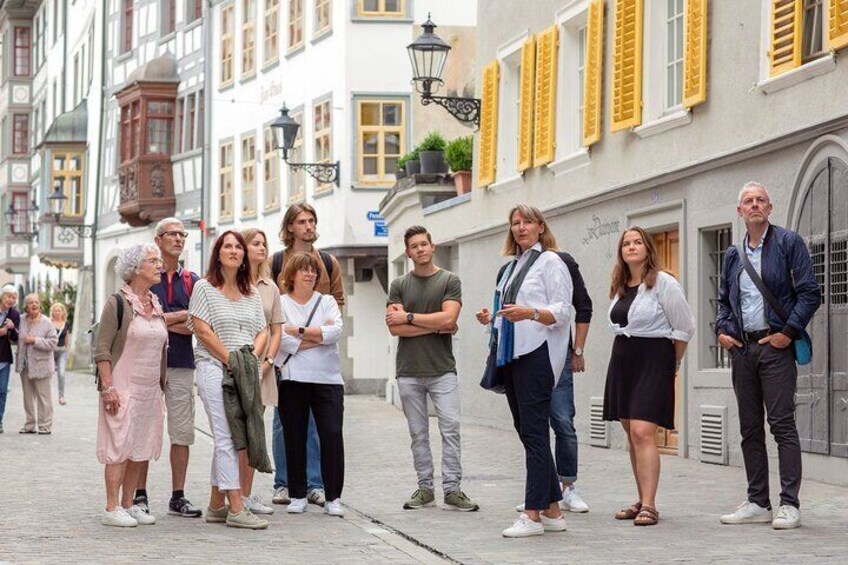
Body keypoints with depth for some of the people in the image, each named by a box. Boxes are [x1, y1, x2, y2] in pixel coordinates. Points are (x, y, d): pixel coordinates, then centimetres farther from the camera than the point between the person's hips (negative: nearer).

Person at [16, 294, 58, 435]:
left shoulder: (46, 323, -7)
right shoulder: (21, 321, 5)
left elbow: (53, 343, -12)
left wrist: (34, 340, -19)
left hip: (40, 364, -5)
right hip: (24, 365, 5)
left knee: (43, 396, -1)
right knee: (28, 396, 12)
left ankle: (45, 426, 4)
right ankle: (30, 425, 20)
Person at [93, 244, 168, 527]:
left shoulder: (156, 305, 13)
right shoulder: (118, 303, -8)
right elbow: (102, 349, -11)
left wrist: (161, 385, 16)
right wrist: (108, 387, -18)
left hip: (150, 389, 7)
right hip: (123, 387, -7)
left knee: (140, 449, 8)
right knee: (120, 447, -7)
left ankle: (128, 505, 15)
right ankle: (111, 509, -4)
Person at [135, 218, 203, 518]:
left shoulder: (192, 280, 12)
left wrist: (161, 319, -8)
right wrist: (182, 316, -8)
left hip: (182, 363, 3)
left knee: (182, 432, 2)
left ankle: (178, 497, 8)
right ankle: (140, 494, 6)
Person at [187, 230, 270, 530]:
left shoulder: (252, 293, 17)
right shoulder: (205, 287, 0)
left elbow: (262, 332, 13)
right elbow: (202, 329, -8)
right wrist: (231, 360, -12)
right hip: (214, 368, -6)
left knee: (226, 440, 8)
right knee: (227, 439, -10)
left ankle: (216, 505, 14)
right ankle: (236, 508, -13)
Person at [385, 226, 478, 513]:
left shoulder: (450, 281, 3)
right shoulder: (399, 285, 8)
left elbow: (448, 318, -11)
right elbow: (395, 328, -4)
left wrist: (409, 317, -5)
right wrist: (436, 326, -7)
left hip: (442, 369, -2)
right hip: (409, 371, 2)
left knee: (450, 428, -7)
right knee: (418, 433, 5)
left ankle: (452, 490, -6)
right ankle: (425, 488, 11)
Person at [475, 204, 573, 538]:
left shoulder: (550, 261, -3)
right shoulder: (512, 266, 21)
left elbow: (563, 311, -11)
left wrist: (529, 313, -26)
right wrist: (493, 318, 9)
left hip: (537, 354, -9)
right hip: (512, 354, 9)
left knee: (534, 432, -10)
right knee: (526, 431, 8)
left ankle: (533, 515, -11)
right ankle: (552, 511, 13)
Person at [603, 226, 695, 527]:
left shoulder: (664, 283, -8)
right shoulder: (619, 287, 12)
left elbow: (684, 328, -5)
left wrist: (672, 363, 4)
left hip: (653, 359, -7)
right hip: (622, 359, 7)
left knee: (642, 432, -17)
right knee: (631, 434, 8)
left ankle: (649, 506, -18)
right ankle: (642, 500, 14)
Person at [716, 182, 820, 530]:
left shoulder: (788, 243, -1)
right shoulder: (733, 255, 15)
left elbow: (809, 293, -6)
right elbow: (724, 300, 24)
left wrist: (789, 332, -13)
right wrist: (722, 330, 7)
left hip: (775, 347, -6)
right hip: (741, 348, 6)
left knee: (782, 425, -8)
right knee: (750, 429, 8)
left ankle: (789, 505, -7)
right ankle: (758, 502, 14)